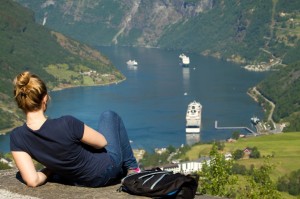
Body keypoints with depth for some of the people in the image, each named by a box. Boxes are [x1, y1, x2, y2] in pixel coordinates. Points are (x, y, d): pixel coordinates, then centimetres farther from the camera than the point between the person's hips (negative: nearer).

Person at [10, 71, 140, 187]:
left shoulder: (17, 137, -22)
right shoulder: (66, 124, -35)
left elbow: (32, 181, -22)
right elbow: (102, 142, -18)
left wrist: (50, 169, -4)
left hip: (77, 181, 5)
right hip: (106, 170, -4)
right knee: (109, 116, 21)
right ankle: (132, 168, 33)